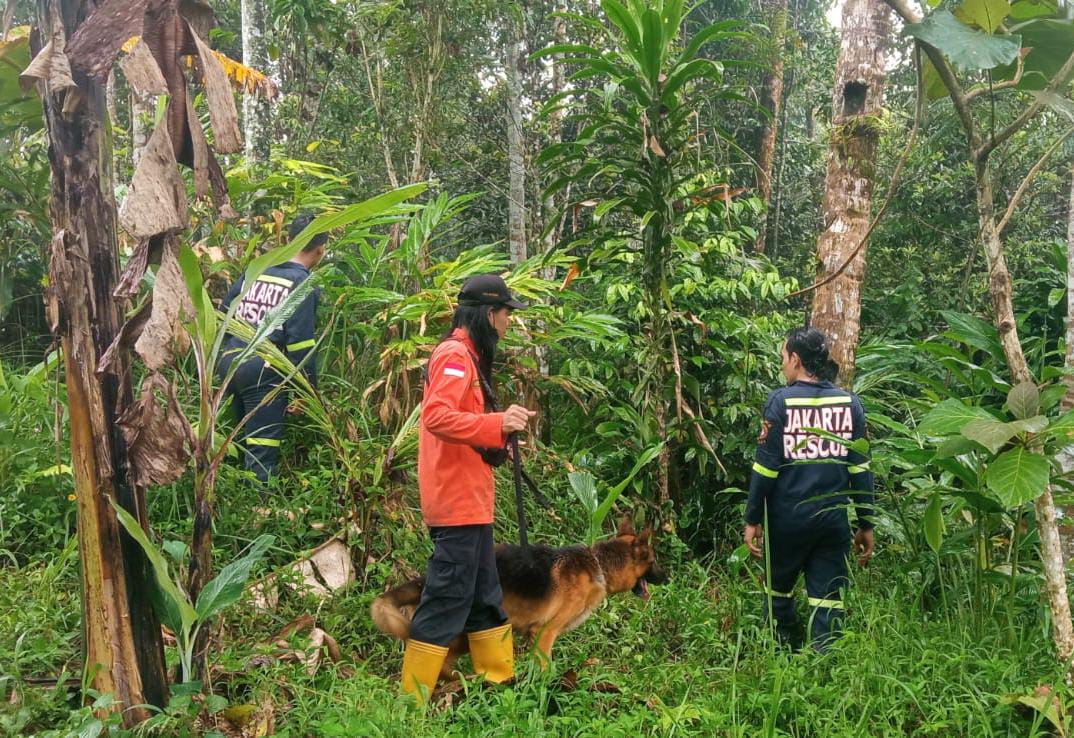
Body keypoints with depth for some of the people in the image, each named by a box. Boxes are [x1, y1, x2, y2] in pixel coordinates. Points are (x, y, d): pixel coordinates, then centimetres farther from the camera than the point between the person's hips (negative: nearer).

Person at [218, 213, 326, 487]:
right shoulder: (304, 284, -7)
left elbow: (223, 314, 16)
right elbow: (299, 341, -14)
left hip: (230, 363, 7)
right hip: (263, 372, -7)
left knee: (243, 440, 21)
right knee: (261, 451, -2)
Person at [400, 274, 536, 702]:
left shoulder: (466, 355, 19)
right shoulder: (456, 355, -13)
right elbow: (437, 417, -28)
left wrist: (501, 427, 15)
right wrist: (497, 424, -35)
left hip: (469, 499, 11)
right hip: (458, 500, -11)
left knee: (484, 596, 16)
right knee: (448, 596, -5)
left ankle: (501, 681, 26)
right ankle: (414, 697, 4)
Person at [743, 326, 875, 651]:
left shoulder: (781, 401, -9)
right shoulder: (850, 402, 1)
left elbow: (765, 467, -9)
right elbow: (860, 469, 2)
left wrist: (752, 520, -2)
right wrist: (866, 524, 9)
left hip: (787, 519, -2)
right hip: (834, 521, 2)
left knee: (779, 592, 17)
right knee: (828, 601, 7)